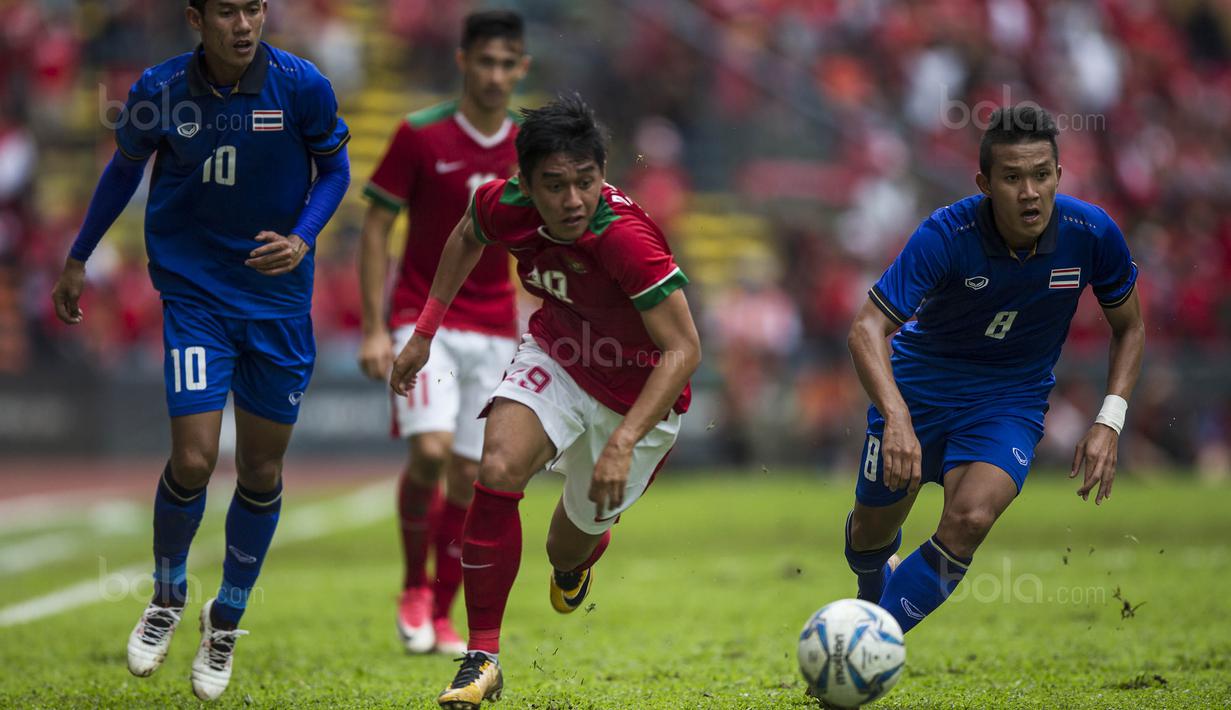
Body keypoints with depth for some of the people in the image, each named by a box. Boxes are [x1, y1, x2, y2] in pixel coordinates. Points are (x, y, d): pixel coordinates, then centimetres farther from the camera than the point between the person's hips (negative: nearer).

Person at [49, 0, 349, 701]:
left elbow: (335, 167, 4)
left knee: (262, 471, 7)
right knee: (194, 460, -12)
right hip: (194, 293, -1)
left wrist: (302, 237, -14)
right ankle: (168, 595, 16)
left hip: (279, 295, 1)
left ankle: (227, 619, 29)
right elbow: (126, 168, 8)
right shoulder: (159, 90, -11)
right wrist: (78, 258, 16)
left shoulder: (302, 86, -13)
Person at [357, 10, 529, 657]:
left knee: (469, 477, 2)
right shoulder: (420, 136, -6)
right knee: (429, 450, -22)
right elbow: (376, 230, -3)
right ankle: (414, 588, 0)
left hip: (495, 330, 3)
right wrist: (374, 328, -9)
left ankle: (442, 615, 17)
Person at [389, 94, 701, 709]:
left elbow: (683, 351, -33)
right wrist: (423, 334, 6)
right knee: (498, 469, -24)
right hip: (556, 355, 3)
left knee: (573, 543, 10)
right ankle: (482, 656, -14)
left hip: (637, 391, -3)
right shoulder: (503, 206, -21)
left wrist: (622, 444, -41)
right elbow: (467, 237, 6)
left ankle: (573, 565, 53)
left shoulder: (628, 238, -37)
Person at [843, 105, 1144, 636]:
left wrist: (1109, 423, -13)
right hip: (917, 386, 0)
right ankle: (876, 589, 51)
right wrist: (897, 420, -50)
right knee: (872, 532, 11)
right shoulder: (945, 235, -28)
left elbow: (1129, 327, -1)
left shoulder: (1092, 234, -20)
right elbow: (868, 328, -34)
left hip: (1011, 399, 0)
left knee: (969, 518, -26)